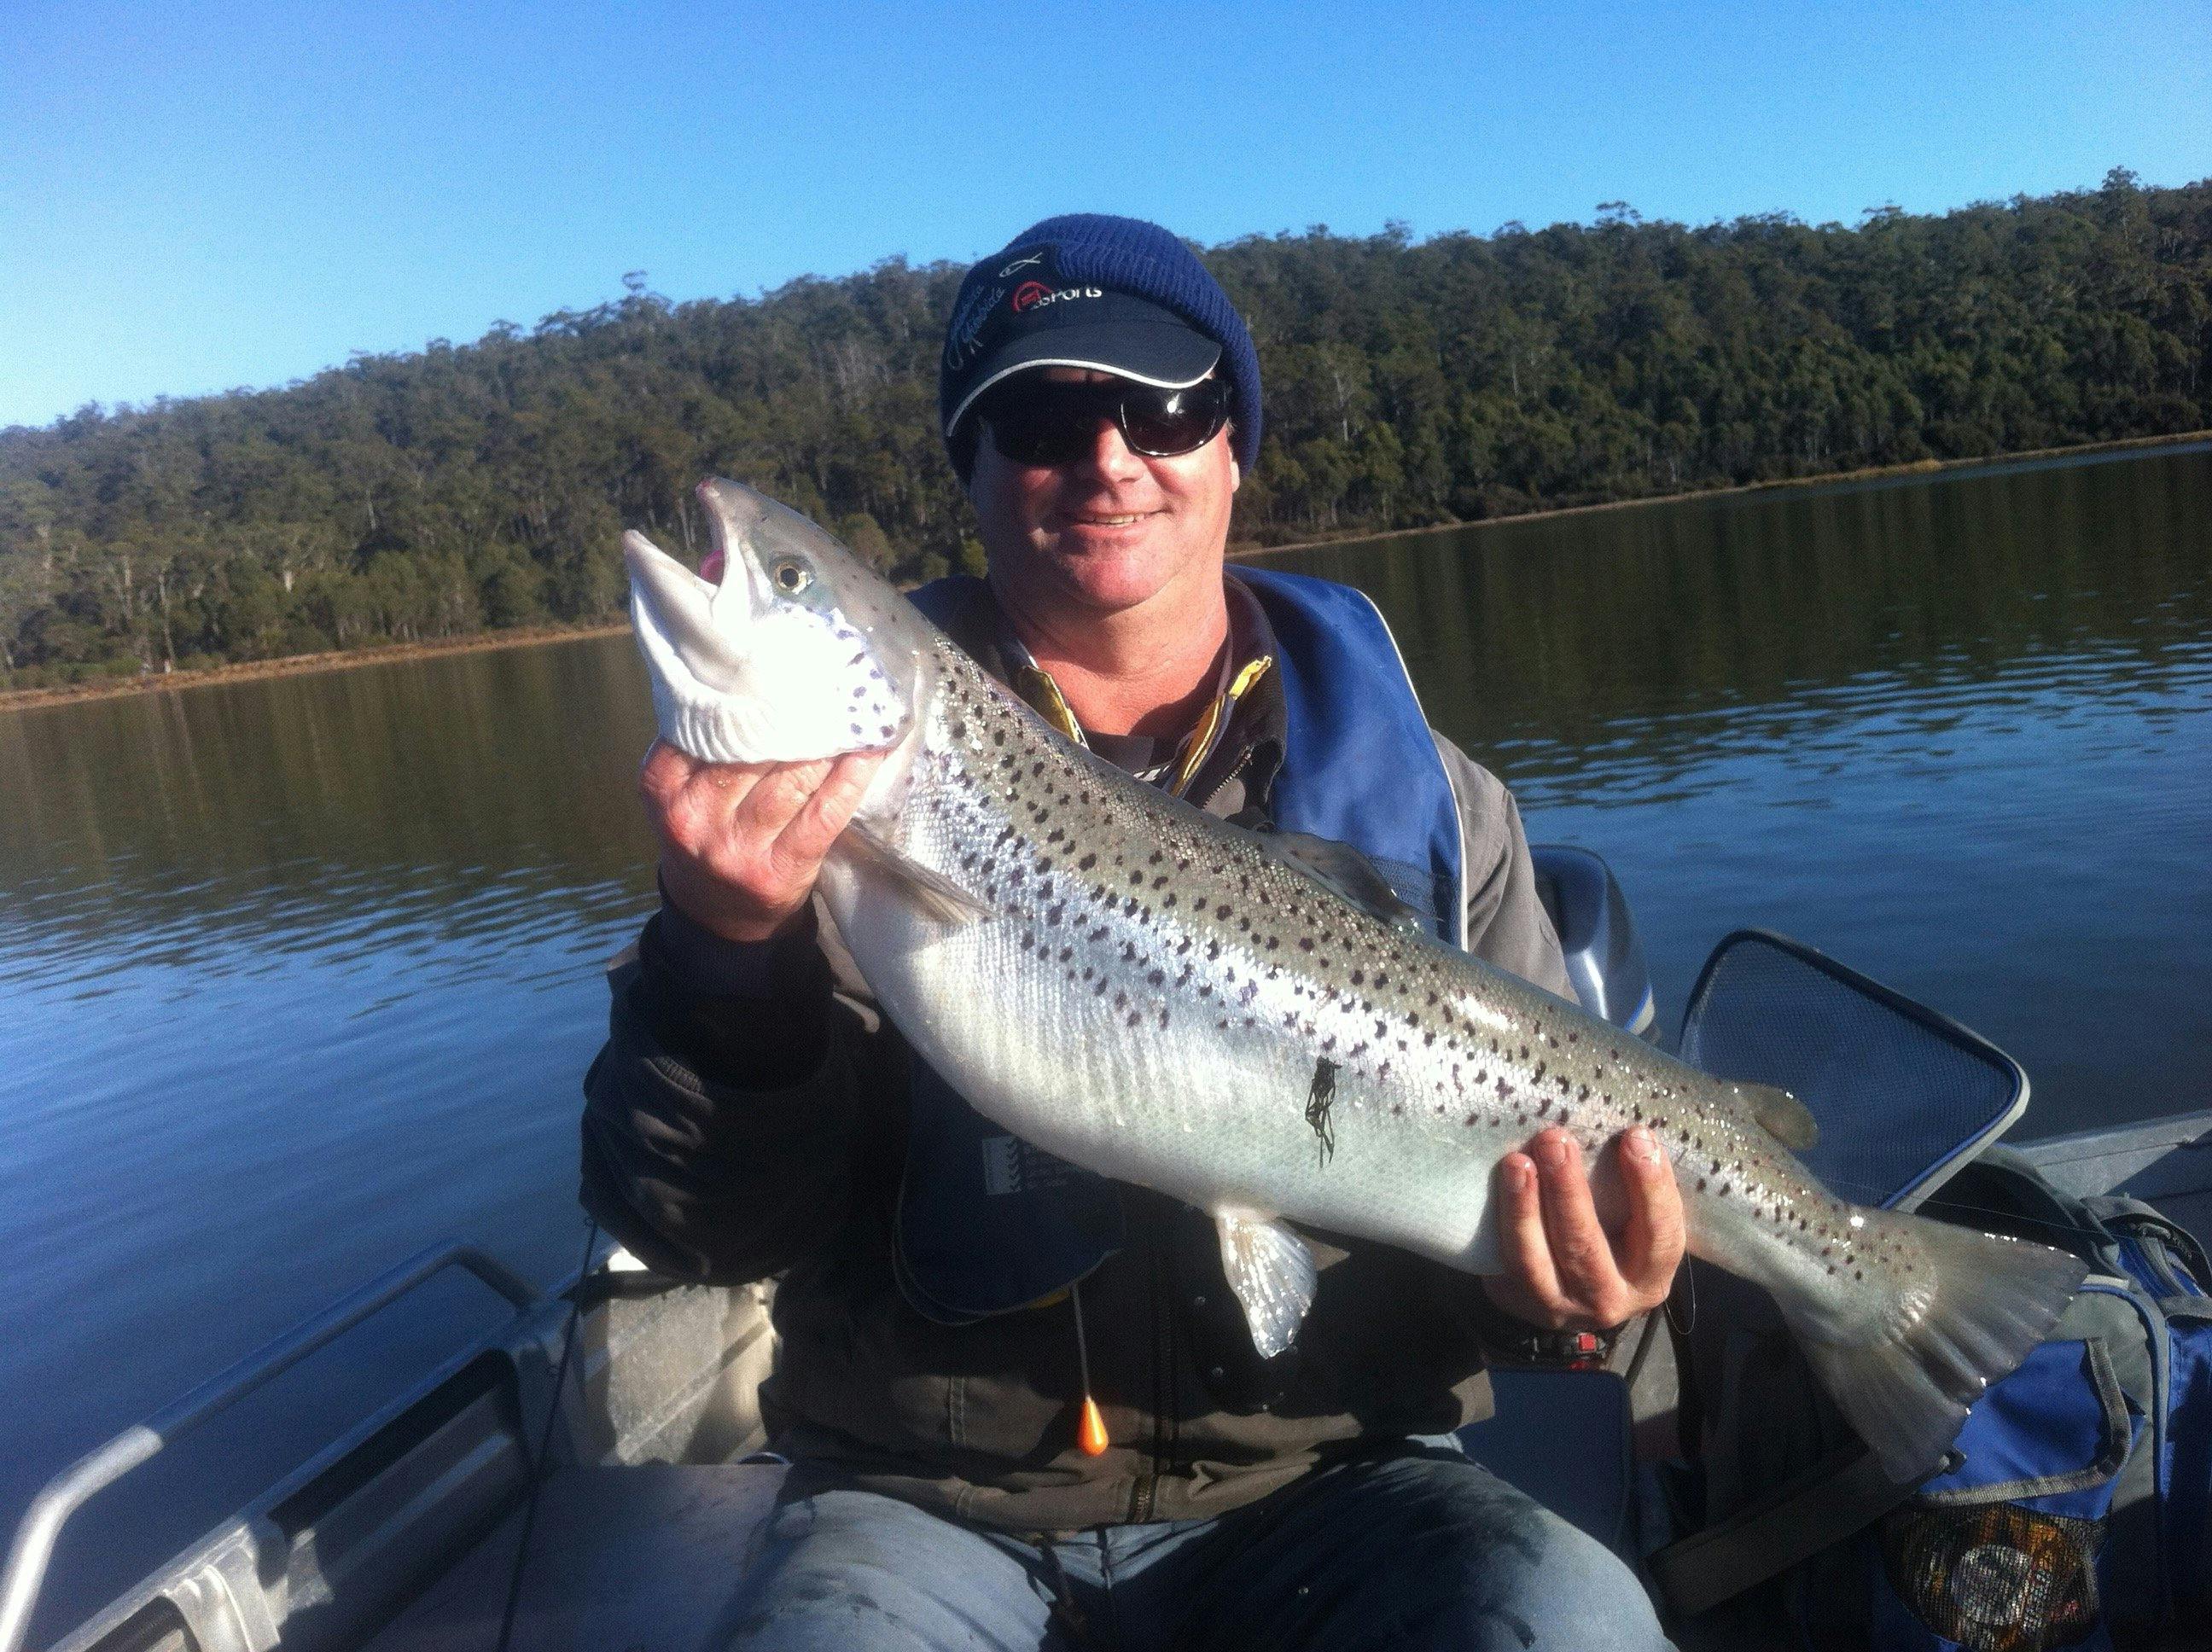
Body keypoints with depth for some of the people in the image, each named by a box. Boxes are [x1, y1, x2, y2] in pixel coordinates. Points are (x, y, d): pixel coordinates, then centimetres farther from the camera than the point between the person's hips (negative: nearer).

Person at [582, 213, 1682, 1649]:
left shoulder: (1423, 798, 0)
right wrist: (727, 951, -26)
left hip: (1318, 1479, 1)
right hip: (930, 1501, 0)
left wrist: (1543, 1288, -17)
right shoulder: (843, 779, -3)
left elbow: (1539, 1150, 5)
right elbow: (710, 1229, -8)